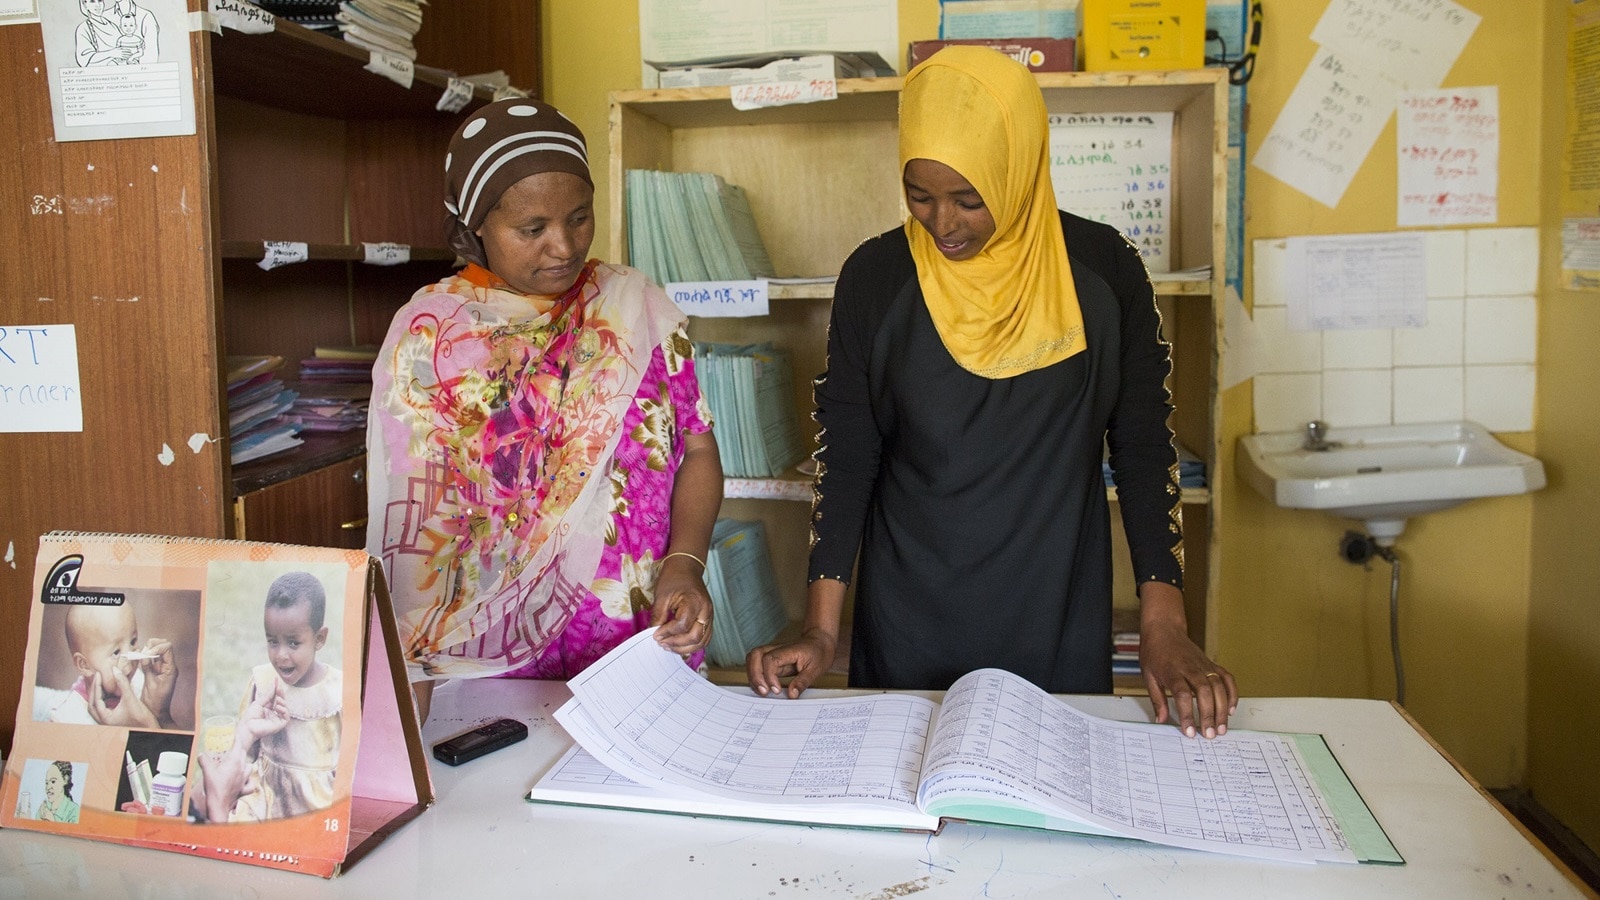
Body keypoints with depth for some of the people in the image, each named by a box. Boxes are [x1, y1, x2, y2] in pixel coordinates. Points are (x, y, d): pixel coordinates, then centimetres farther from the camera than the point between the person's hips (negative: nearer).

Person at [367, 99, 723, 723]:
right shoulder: (427, 335, -4)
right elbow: (417, 522, -10)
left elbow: (697, 450, 3)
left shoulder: (639, 308, 2)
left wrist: (685, 564, -15)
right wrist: (416, 684, -20)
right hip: (492, 660, -2)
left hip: (646, 647, 2)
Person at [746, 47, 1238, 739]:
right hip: (908, 623, 0)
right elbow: (846, 455, -4)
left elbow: (1143, 448, -3)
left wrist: (1163, 626, -10)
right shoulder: (875, 277, -7)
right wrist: (821, 628, -10)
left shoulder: (1102, 271, -7)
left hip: (1059, 624, 0)